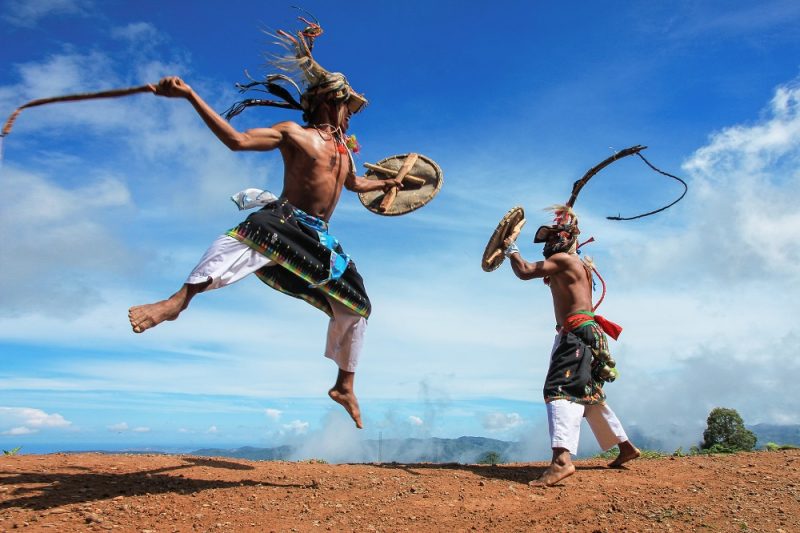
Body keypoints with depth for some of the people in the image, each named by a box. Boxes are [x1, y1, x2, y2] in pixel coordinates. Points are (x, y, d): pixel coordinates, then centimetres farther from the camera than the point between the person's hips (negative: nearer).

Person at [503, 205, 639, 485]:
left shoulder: (562, 258, -5)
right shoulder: (581, 264, 23)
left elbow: (524, 272, -13)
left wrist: (510, 247, 1)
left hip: (577, 332, -10)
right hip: (584, 333, 10)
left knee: (562, 389, -24)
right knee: (589, 394, 21)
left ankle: (562, 459, -39)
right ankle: (625, 446, 33)